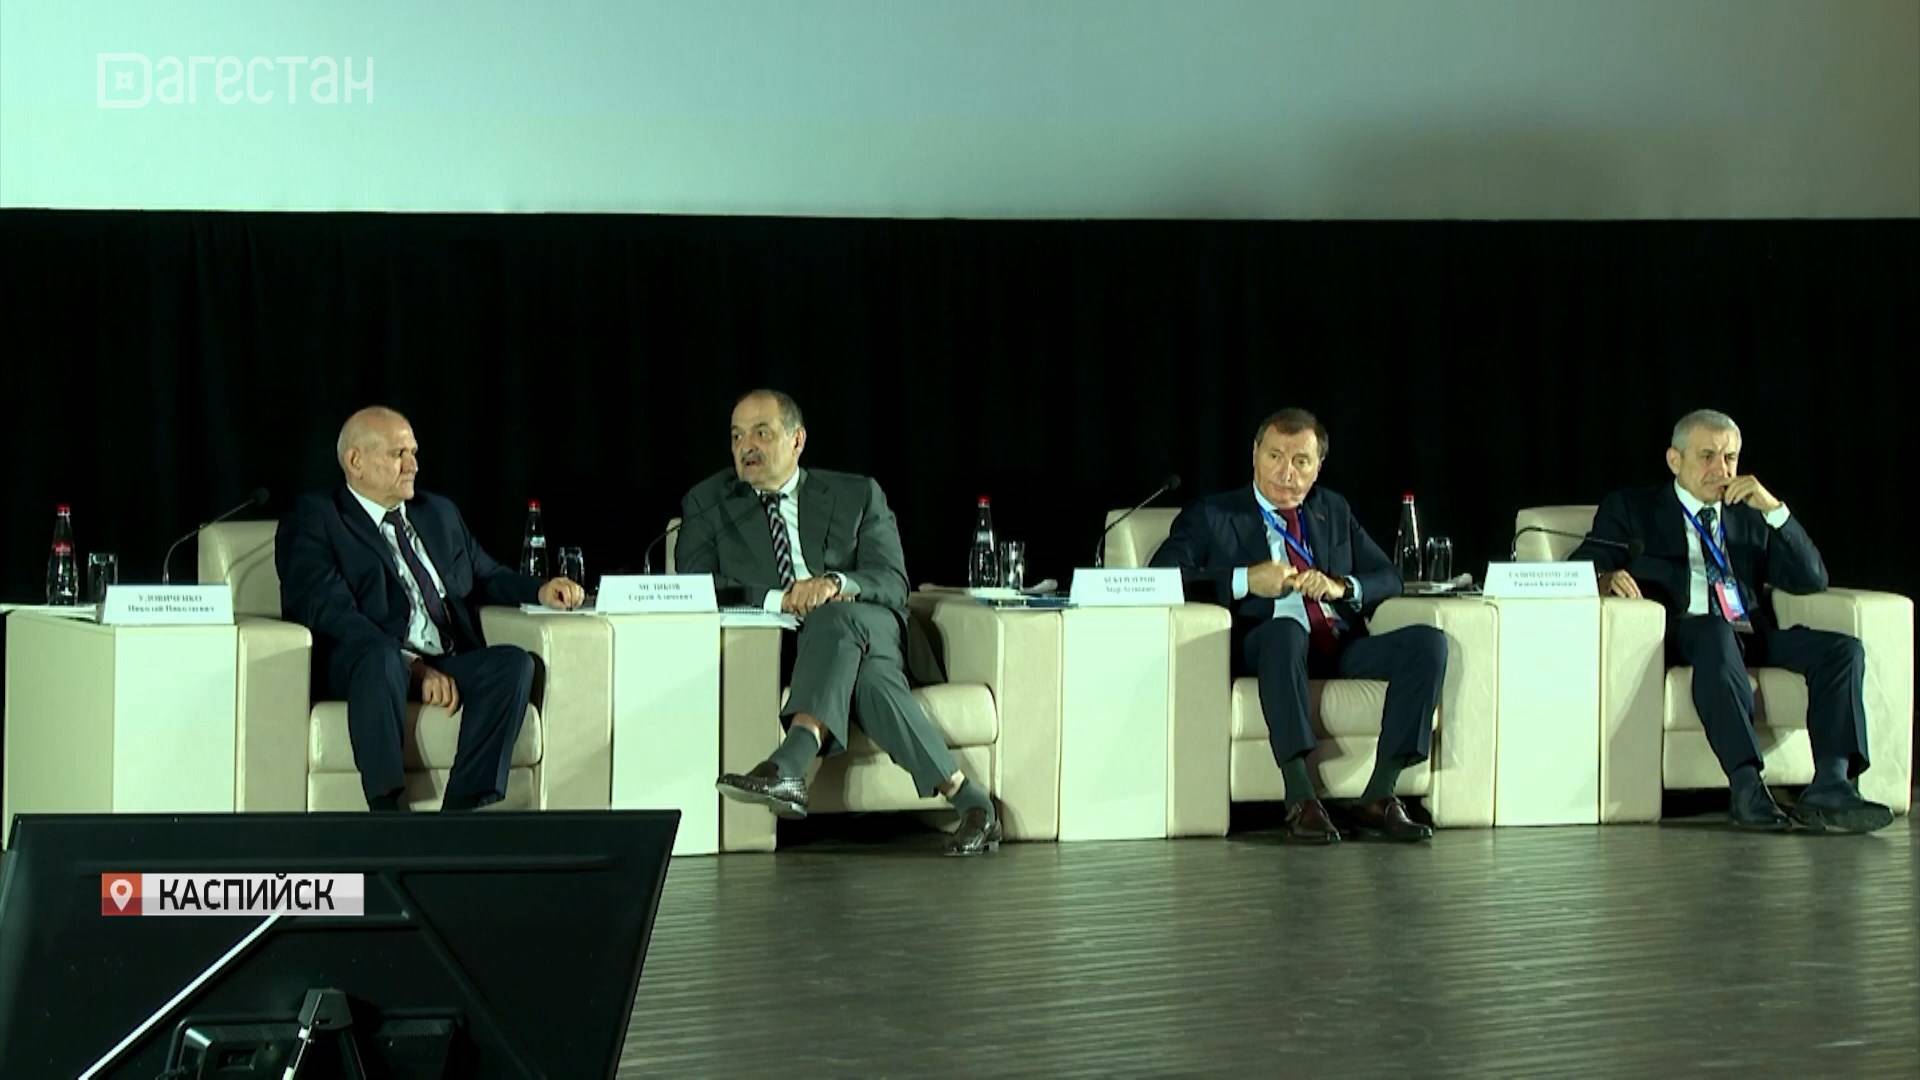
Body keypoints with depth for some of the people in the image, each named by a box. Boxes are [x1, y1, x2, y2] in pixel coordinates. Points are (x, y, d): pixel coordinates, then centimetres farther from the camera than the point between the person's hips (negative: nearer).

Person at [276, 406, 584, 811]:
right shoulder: (313, 519, 2)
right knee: (382, 655, -40)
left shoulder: (439, 513, 26)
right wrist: (412, 667, -21)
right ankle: (389, 809, -42)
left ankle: (465, 811, -32)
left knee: (513, 663, -25)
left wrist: (539, 591, 8)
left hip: (449, 665, 6)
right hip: (361, 664, -6)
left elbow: (487, 577, 32)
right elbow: (332, 613, -11)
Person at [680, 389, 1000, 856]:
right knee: (868, 678, -36)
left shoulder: (857, 496, 15)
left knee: (836, 617, -39)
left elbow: (893, 584, 2)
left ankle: (790, 765, -56)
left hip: (868, 628, 0)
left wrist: (835, 584, -22)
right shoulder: (708, 505, 16)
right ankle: (967, 799, -36)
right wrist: (778, 599, -17)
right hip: (768, 651, 0)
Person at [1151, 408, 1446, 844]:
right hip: (1266, 648, -5)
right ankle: (1300, 800, -41)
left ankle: (1379, 798, -23)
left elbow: (1388, 577, 19)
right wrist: (1245, 580, -15)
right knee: (1285, 628, -40)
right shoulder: (1211, 516, 10)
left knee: (1428, 642, -22)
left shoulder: (1334, 511, 24)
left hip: (1343, 649, 5)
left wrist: (1341, 587, -4)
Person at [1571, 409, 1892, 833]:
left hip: (1754, 637, 4)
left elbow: (1812, 580, 15)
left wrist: (1773, 509, 2)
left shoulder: (1750, 517, 25)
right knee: (1716, 634, -39)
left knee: (1843, 648, -21)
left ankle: (1830, 791, -35)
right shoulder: (1632, 509, 16)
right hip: (1684, 634, -4)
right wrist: (1605, 578, -20)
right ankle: (1747, 789, -47)